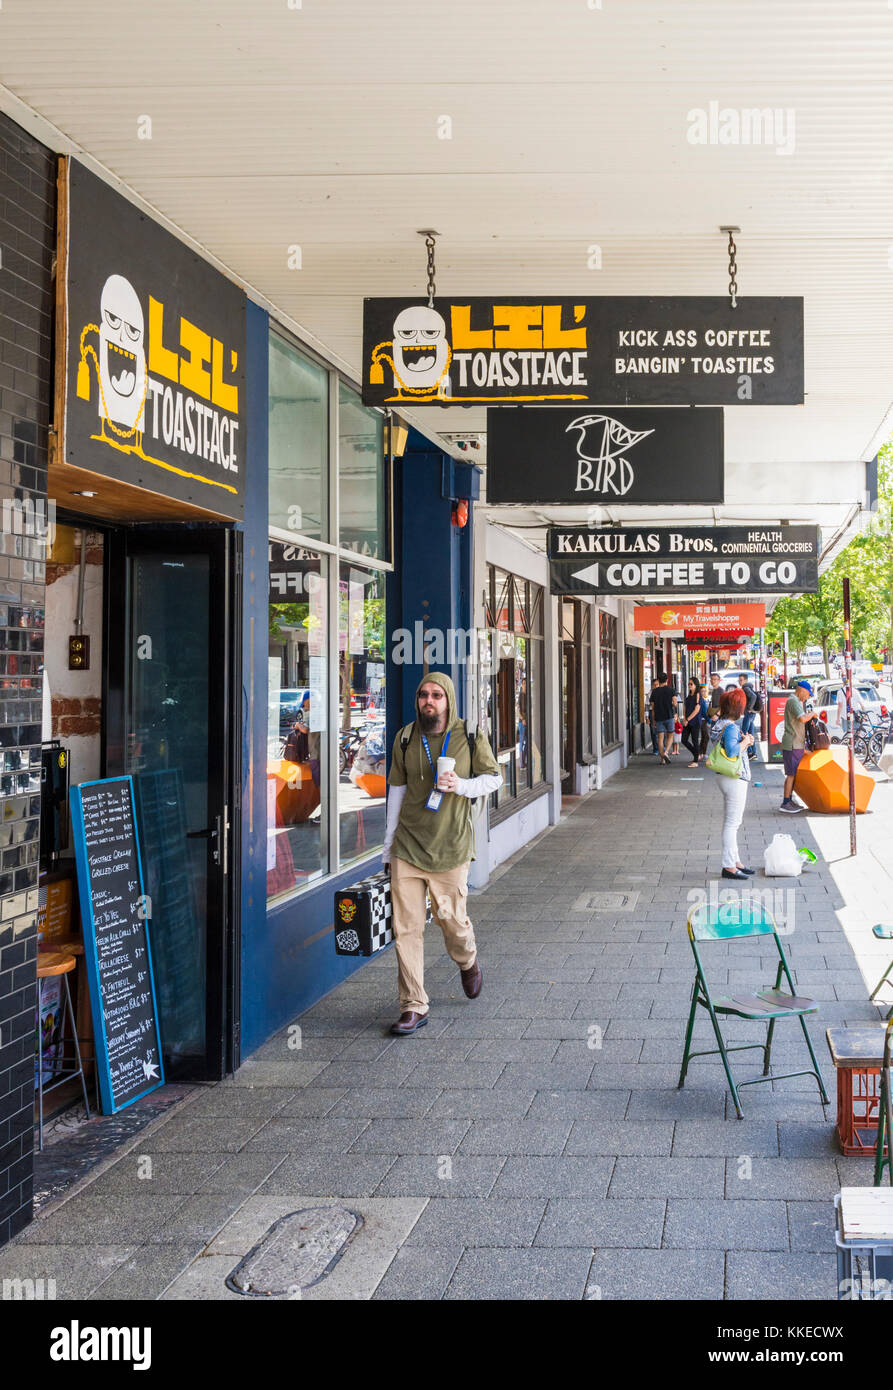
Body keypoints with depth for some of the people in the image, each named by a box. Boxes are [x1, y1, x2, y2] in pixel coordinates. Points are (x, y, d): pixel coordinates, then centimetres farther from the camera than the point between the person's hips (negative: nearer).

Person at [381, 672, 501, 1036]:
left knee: (451, 917, 6)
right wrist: (389, 842, 13)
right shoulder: (405, 737, 5)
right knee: (406, 927, -3)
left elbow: (493, 777, 7)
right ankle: (413, 1006, 6)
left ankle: (468, 963, 41)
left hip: (450, 846, -2)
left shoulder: (470, 736, -2)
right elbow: (397, 788, 12)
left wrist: (461, 786, -14)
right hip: (408, 845, 2)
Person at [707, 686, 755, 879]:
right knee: (732, 823, -4)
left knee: (731, 822, 17)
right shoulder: (731, 727, -20)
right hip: (735, 779, -10)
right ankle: (729, 866, 1)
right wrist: (745, 741, -14)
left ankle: (734, 861, 26)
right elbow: (732, 751, -30)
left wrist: (745, 740, 6)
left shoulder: (719, 723, 9)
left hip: (727, 777, 10)